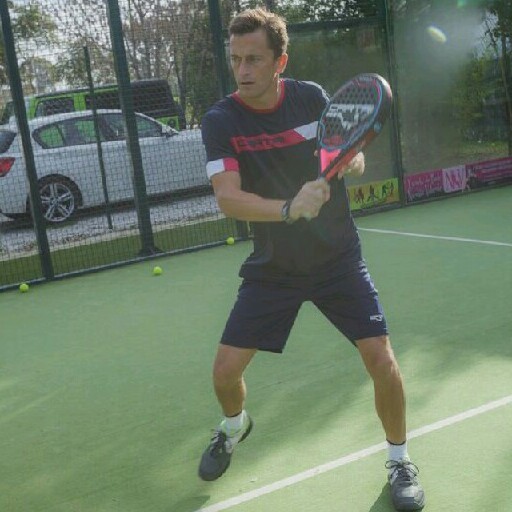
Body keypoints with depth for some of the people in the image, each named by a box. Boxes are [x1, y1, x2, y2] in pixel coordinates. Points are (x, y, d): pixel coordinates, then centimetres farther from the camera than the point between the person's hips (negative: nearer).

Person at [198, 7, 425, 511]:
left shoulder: (312, 97, -8)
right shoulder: (220, 121, -13)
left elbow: (353, 158, 2)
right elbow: (227, 197, -25)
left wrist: (349, 160, -23)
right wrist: (288, 208, -42)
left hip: (337, 258, 0)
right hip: (272, 267, 0)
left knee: (380, 357, -11)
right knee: (225, 369, -3)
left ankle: (399, 460, 16)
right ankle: (234, 425, 35)